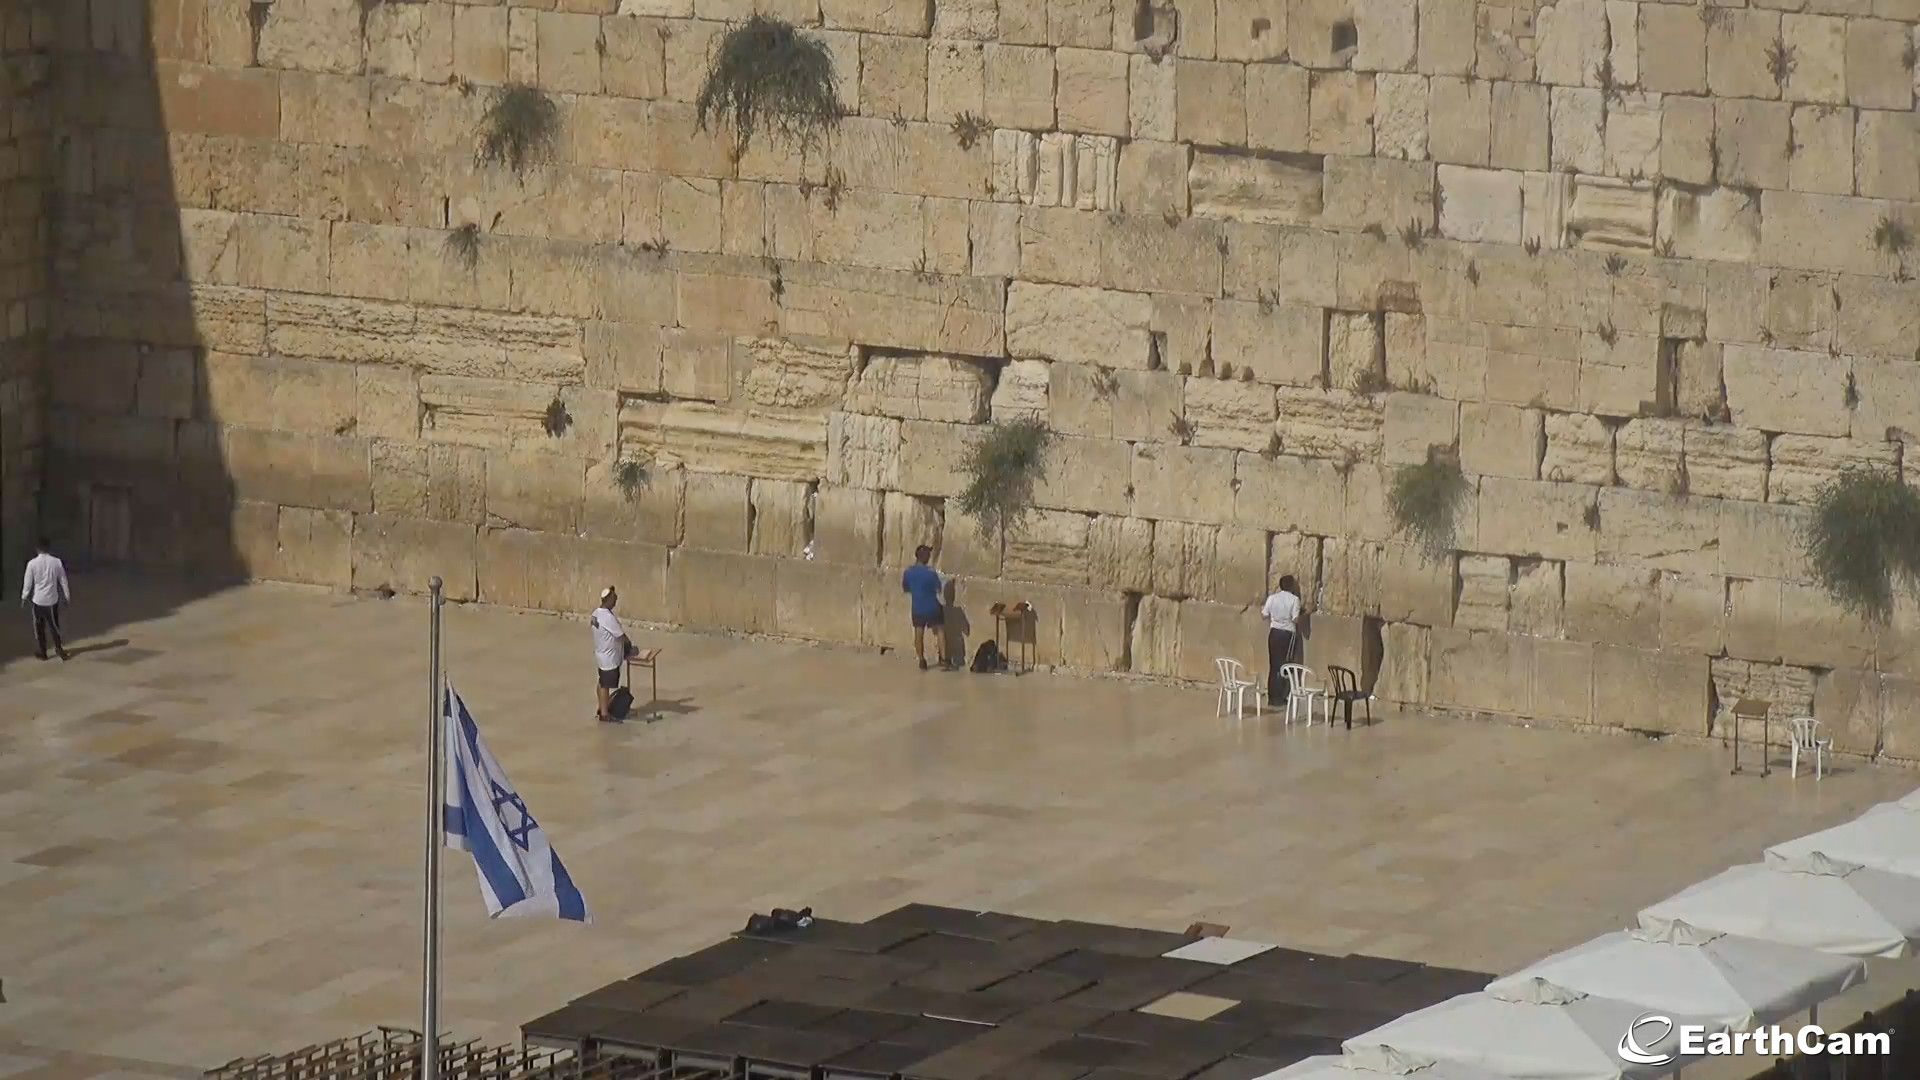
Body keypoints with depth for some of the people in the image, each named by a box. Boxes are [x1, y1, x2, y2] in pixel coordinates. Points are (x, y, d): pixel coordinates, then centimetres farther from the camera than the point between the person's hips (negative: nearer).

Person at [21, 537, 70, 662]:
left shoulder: (32, 563, -13)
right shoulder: (57, 562, -8)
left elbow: (28, 583, -7)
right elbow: (63, 581, -1)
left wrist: (24, 597, 7)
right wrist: (67, 596, 11)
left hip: (38, 600, -1)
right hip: (53, 600, 1)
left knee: (39, 628, 11)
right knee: (54, 625, 15)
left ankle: (41, 652, 18)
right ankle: (59, 648, 15)